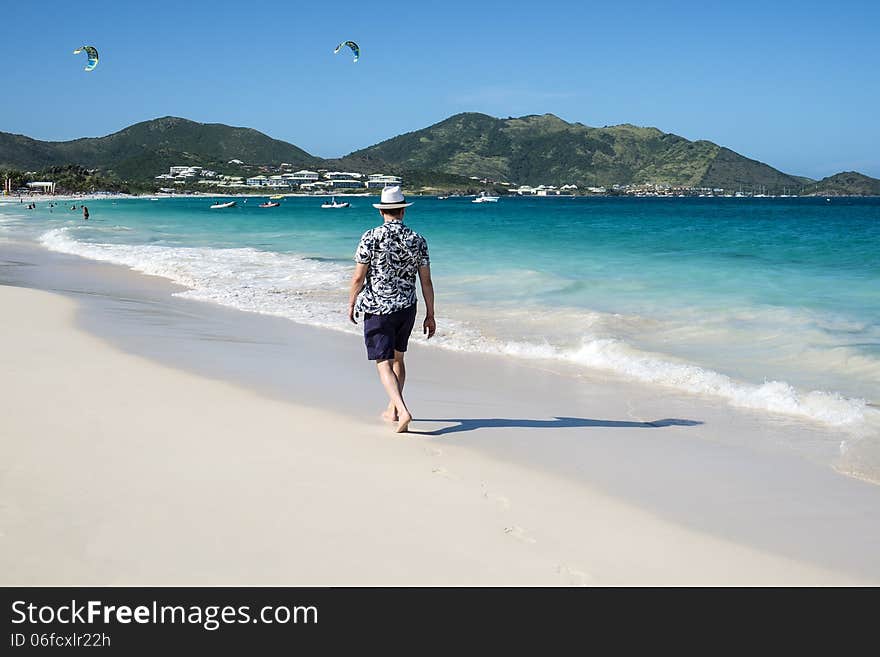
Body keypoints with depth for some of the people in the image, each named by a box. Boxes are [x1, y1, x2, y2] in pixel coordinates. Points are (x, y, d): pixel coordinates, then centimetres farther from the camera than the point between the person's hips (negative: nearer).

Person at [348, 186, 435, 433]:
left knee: (384, 362, -3)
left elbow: (359, 277, -11)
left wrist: (351, 304, 6)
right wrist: (430, 316, 6)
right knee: (397, 357, 20)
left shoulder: (371, 237, -12)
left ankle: (402, 411, -19)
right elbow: (426, 281, 0)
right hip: (406, 308, 4)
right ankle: (392, 409, 29)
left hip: (377, 309, -4)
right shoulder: (417, 240, -1)